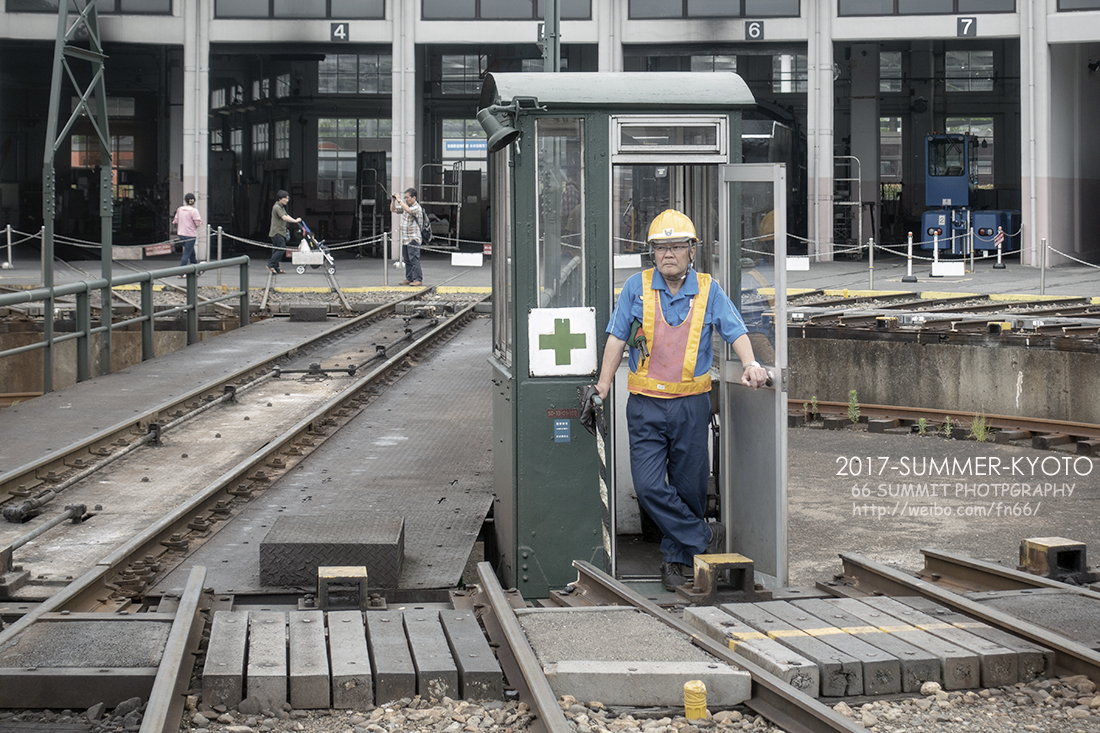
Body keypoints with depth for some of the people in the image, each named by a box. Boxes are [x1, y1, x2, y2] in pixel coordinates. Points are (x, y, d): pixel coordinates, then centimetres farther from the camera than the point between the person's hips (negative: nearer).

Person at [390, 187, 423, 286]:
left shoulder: (417, 208, -11)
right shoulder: (405, 207, 15)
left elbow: (408, 210, -31)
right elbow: (393, 209, 22)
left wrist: (399, 200, -25)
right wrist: (393, 200, 5)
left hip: (413, 239, -9)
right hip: (405, 239, 9)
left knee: (414, 259, -10)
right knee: (407, 260, 11)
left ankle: (418, 280, -9)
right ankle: (409, 279, 16)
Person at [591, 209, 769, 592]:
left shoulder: (708, 290, 3)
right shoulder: (637, 287, 2)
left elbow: (735, 330, -2)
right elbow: (617, 337, 3)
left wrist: (750, 364, -20)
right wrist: (604, 383, -3)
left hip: (692, 405, 0)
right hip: (646, 405, 0)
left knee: (688, 488, 5)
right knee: (648, 486, -10)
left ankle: (676, 558, 22)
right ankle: (705, 538, 5)